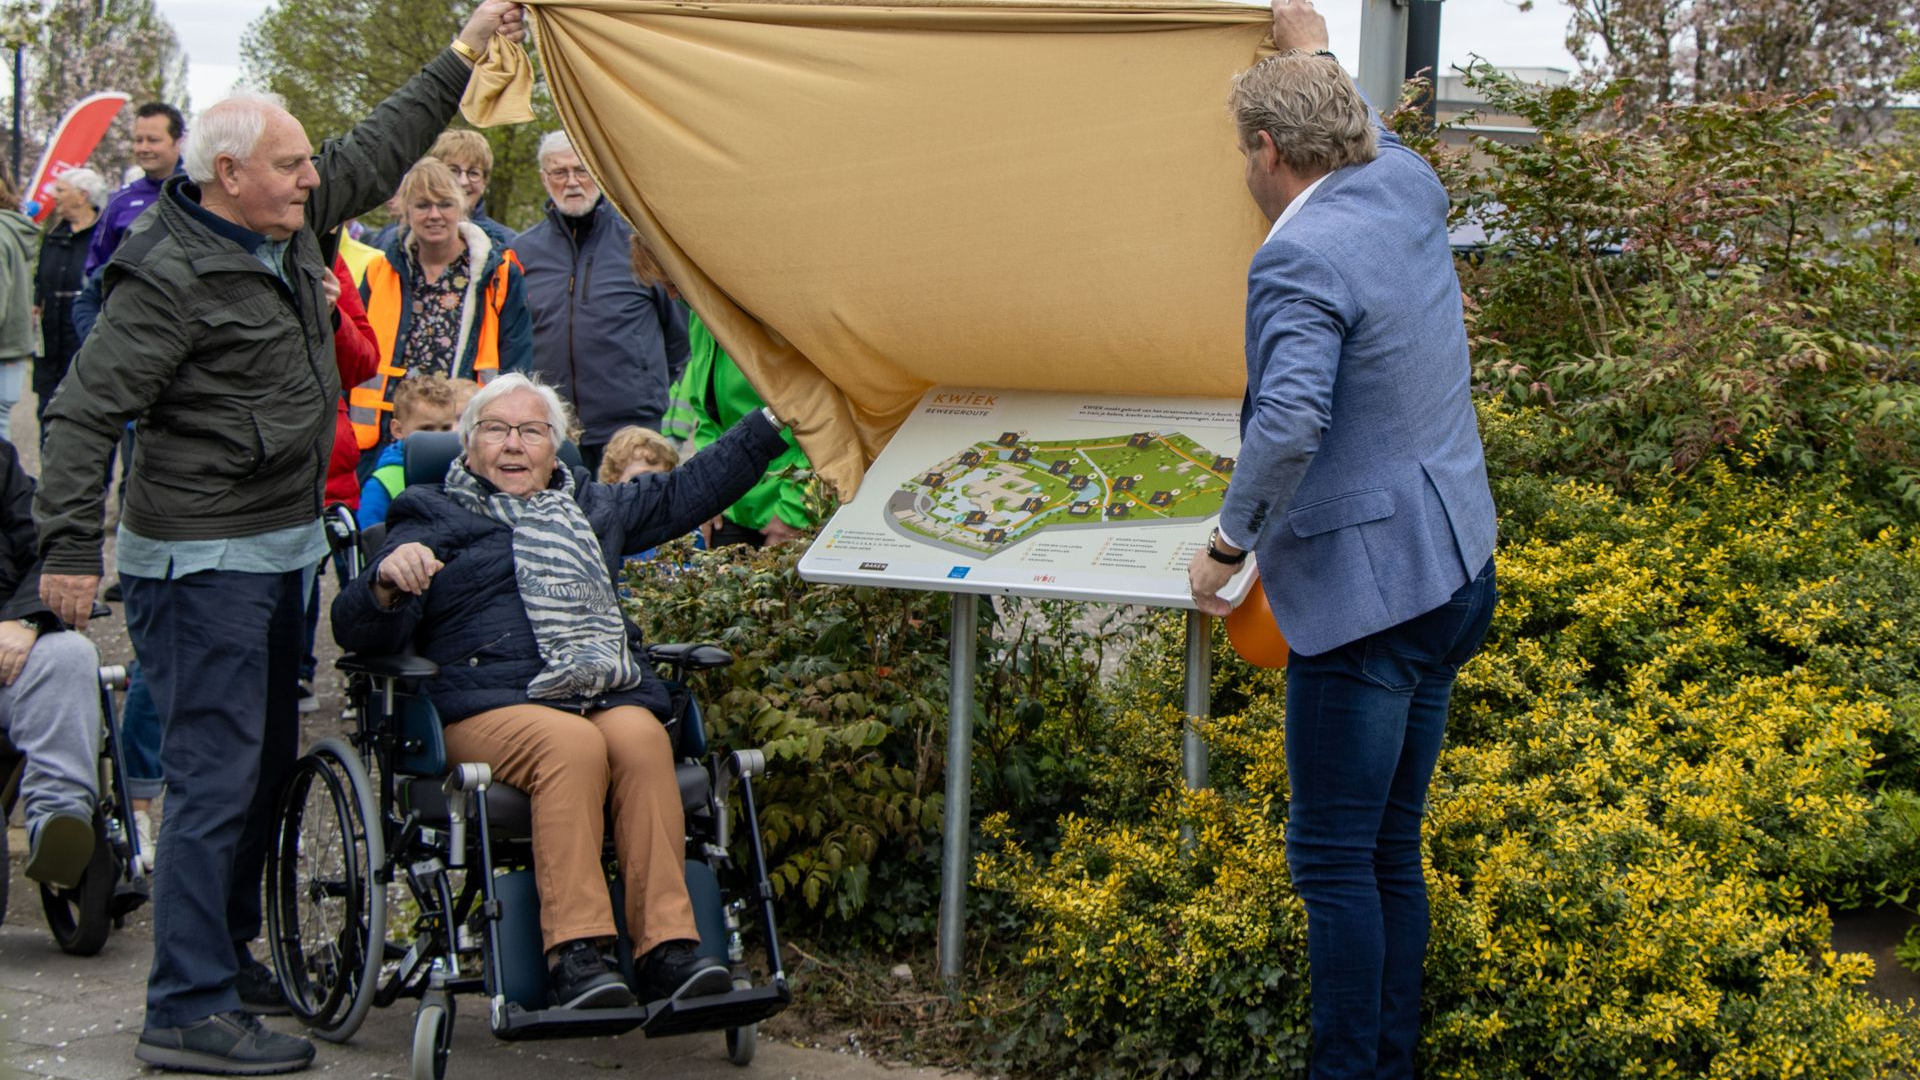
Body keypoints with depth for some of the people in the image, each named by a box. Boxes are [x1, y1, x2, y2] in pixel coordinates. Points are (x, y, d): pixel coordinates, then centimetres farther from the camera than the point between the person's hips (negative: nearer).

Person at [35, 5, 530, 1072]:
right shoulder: (169, 276, -18)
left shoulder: (291, 221, 7)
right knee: (216, 775, -10)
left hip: (278, 549, 9)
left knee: (267, 762, 17)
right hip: (202, 561, -9)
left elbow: (379, 150, 22)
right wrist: (70, 547, -22)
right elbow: (85, 414, -18)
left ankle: (227, 953, 30)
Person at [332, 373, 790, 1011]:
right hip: (491, 706, -3)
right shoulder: (434, 519, 19)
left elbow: (687, 492, 41)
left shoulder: (592, 508, 32)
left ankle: (667, 947, -39)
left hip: (611, 696, 3)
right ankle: (574, 955, -41)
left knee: (640, 738, -33)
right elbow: (357, 632, 7)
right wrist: (387, 583, -16)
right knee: (573, 744, -37)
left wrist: (775, 422, 38)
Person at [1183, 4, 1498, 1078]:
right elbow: (1375, 137, 34)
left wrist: (1230, 543, -18)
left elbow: (1290, 421, -32)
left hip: (1366, 595, -9)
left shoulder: (1299, 260, -19)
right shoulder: (1407, 191, 7)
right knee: (1392, 850, 16)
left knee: (1335, 861, -1)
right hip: (1455, 575, 9)